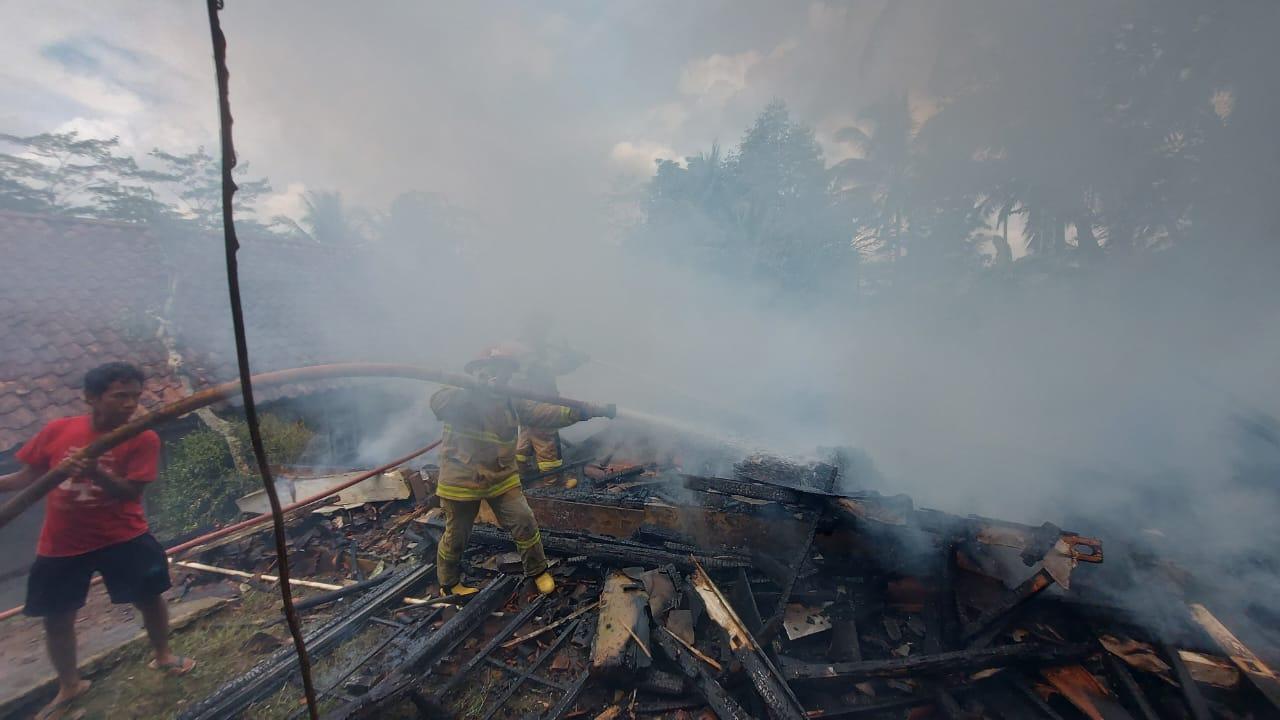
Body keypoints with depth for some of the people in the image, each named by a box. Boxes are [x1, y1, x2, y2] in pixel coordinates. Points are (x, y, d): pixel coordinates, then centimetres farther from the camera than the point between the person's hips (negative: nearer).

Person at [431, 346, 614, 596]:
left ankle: (537, 570, 23)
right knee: (456, 536, 14)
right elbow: (438, 403, -33)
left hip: (501, 477, 4)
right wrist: (479, 389, -40)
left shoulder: (510, 401, 2)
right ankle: (448, 584, 40)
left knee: (524, 522, 0)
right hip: (462, 479, -3)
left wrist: (588, 411, -15)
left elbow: (545, 413, -5)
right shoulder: (459, 393, -11)